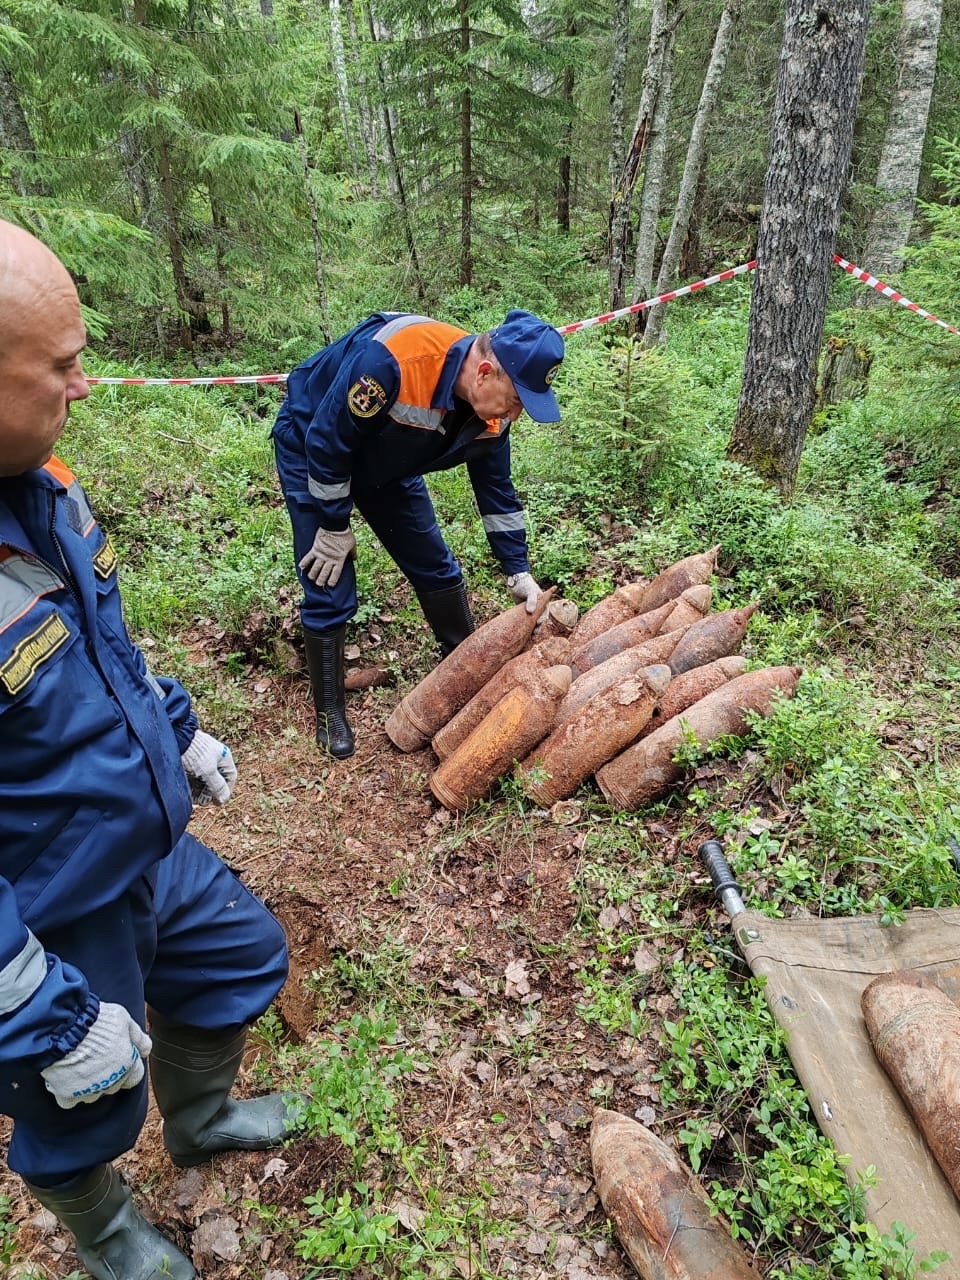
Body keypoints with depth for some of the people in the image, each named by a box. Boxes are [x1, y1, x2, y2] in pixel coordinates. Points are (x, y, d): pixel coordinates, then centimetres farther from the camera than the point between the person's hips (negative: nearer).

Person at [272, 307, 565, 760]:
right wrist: (334, 529, -21)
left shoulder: (491, 412, -18)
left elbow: (496, 489, -4)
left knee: (435, 567, 6)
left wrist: (519, 572, -6)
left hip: (384, 463, 6)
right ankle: (330, 713, 12)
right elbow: (327, 441, -31)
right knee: (329, 591, -7)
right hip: (311, 449, -6)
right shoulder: (389, 361, -41)